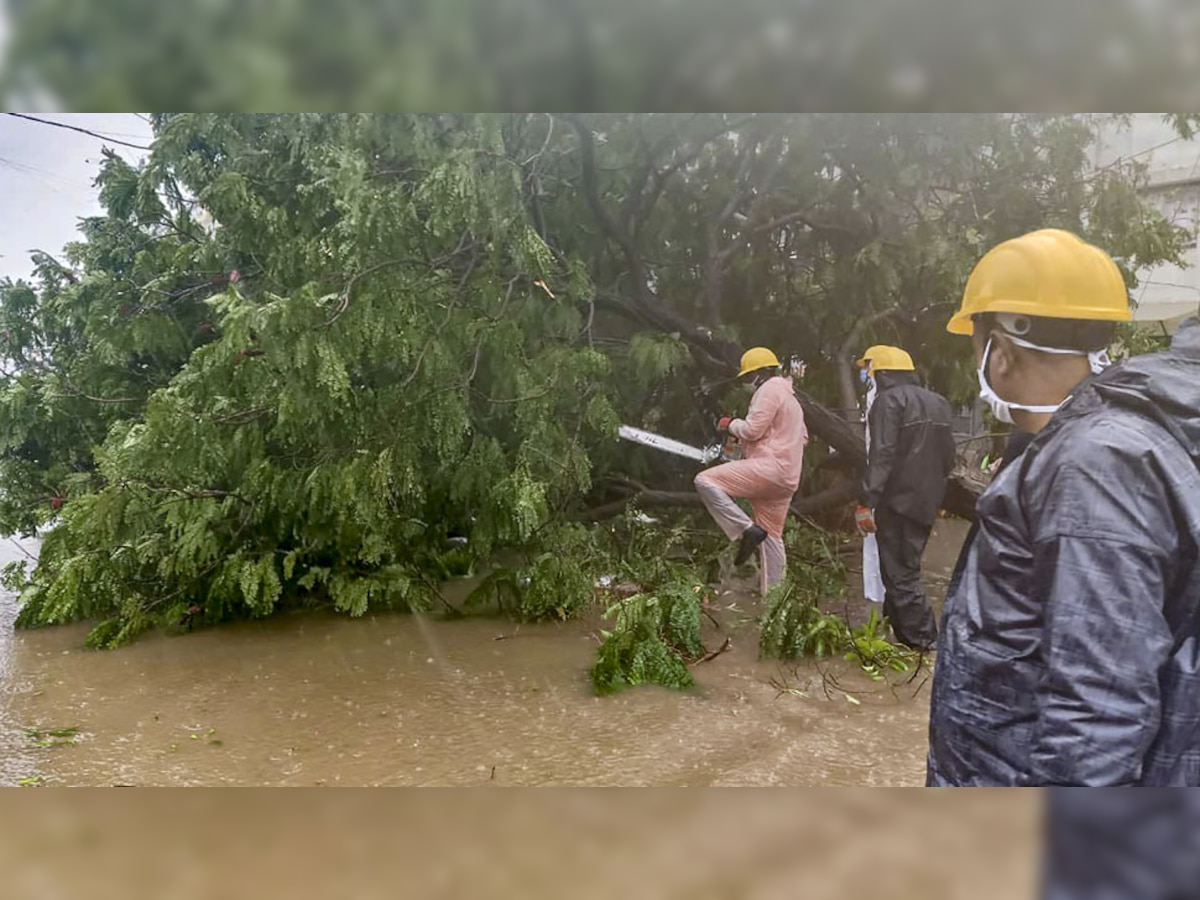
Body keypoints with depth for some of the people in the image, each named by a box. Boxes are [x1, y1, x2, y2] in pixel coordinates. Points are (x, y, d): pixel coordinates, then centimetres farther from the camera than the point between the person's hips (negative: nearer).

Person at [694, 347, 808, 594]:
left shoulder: (769, 389, -5)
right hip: (787, 478, 10)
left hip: (769, 468, -10)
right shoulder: (789, 396, 26)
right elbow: (802, 436, 33)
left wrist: (730, 424, 3)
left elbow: (752, 429, -15)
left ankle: (747, 530, -20)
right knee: (771, 536, 13)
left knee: (705, 481, -16)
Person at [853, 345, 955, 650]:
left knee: (899, 573, -2)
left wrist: (866, 502, -22)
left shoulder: (889, 400, -12)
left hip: (898, 501, -8)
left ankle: (922, 637, -1)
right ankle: (901, 628, 26)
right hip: (927, 502, 8)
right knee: (907, 566, 18)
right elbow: (948, 454, 19)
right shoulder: (937, 402, 15)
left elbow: (882, 456, -21)